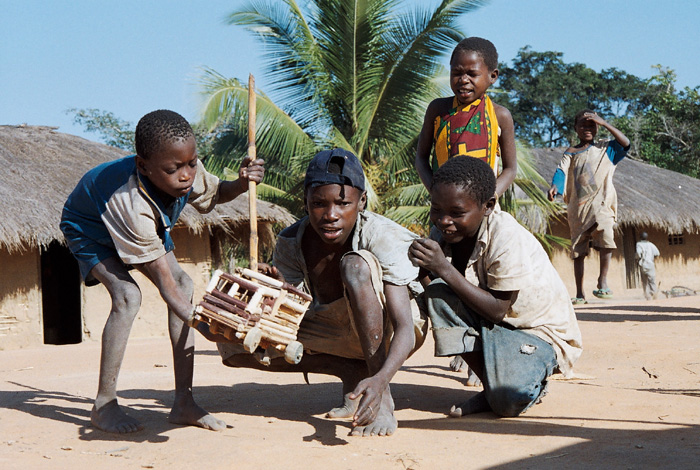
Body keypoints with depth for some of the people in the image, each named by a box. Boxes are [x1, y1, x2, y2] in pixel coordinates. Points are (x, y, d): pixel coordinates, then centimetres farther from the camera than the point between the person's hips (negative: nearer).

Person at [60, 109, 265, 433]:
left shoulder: (187, 170, -28)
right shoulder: (130, 205, -45)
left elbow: (214, 193, -1)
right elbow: (165, 284, -42)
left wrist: (242, 183, -24)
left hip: (148, 226, 7)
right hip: (89, 230, -7)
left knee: (185, 286, -9)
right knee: (127, 296, -29)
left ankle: (183, 401, -4)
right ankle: (104, 405, -14)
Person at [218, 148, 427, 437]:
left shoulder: (382, 237, -27)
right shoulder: (290, 244, -14)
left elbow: (405, 329, -34)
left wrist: (381, 378, -52)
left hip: (386, 330, -5)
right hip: (337, 334, 5)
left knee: (356, 264, -35)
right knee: (233, 343, -14)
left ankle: (382, 400, -30)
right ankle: (350, 372, -7)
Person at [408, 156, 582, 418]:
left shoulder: (508, 239, -27)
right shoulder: (444, 233, -8)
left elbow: (498, 310, -27)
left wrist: (445, 269, -32)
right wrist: (423, 269, -34)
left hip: (539, 330, -6)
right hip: (490, 326, 6)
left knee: (507, 402, -33)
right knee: (436, 291, -23)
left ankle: (532, 379, 8)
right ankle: (491, 386, -9)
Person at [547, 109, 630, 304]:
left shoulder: (606, 149, 13)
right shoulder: (570, 153, 13)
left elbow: (625, 143, -4)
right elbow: (562, 171, -2)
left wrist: (604, 123, -6)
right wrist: (555, 186, -25)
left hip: (601, 202, -2)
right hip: (577, 206, 2)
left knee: (606, 235, -29)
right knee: (578, 250, 2)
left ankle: (603, 280, -21)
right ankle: (580, 293, 8)